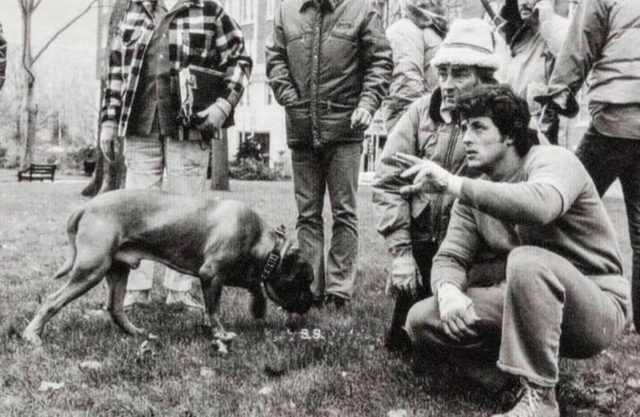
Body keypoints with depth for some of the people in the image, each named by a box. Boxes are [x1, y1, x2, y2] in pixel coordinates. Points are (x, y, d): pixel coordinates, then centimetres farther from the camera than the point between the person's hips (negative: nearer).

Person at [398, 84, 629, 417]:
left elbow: (539, 206, -41)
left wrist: (453, 184, -38)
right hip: (522, 304, 6)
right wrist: (447, 290, -27)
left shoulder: (552, 161, -16)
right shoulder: (473, 193, 5)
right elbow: (451, 256, -3)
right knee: (421, 321, -8)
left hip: (597, 306, -6)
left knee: (526, 260, -38)